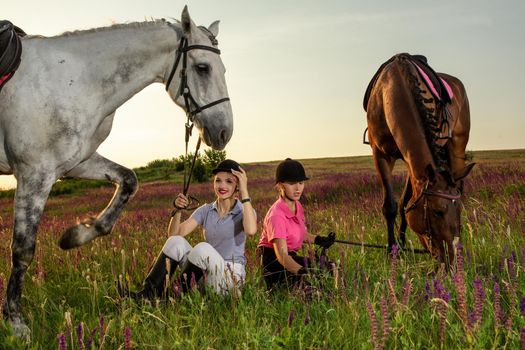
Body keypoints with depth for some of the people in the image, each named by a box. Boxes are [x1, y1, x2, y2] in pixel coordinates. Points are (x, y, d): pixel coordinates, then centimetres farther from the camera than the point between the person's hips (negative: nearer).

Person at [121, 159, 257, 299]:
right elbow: (175, 233, -1)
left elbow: (251, 230, -29)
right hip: (205, 275, 4)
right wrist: (178, 210, -19)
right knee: (175, 241, -18)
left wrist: (244, 191, -26)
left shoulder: (244, 211, -3)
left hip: (231, 277, -4)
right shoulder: (206, 210, 9)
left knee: (202, 248, -32)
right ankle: (148, 293, -22)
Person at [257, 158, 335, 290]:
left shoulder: (297, 206, 3)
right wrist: (303, 272, -51)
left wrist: (320, 240, 2)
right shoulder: (276, 215, -26)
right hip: (274, 263, -9)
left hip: (291, 257, 9)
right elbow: (282, 255, -34)